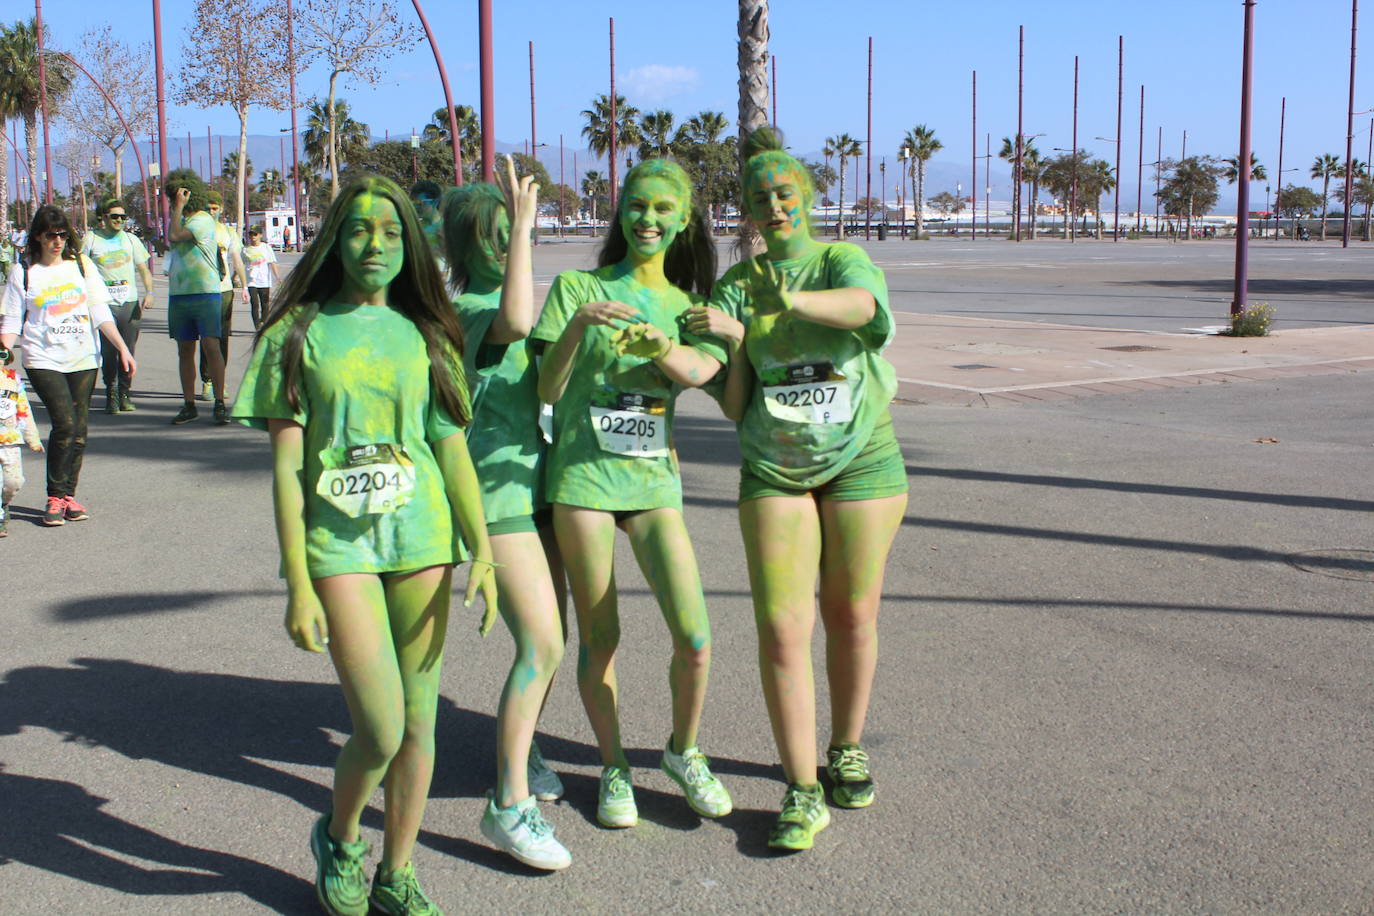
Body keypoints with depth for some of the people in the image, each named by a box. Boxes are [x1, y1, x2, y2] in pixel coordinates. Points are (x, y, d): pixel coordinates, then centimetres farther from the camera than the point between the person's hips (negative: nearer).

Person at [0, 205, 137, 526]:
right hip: (43, 360, -3)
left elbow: (100, 313, 9)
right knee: (65, 424, -16)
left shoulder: (81, 265, 9)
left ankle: (68, 495, 16)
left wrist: (122, 348, 2)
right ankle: (55, 497, -5)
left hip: (83, 359, 3)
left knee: (79, 430, 3)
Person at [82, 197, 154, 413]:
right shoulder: (91, 239, 4)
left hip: (130, 304, 3)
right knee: (108, 352, -6)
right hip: (104, 304, -3)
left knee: (128, 351, 3)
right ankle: (111, 395, 5)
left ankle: (124, 394, 13)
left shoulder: (130, 239, 13)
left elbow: (143, 269, 15)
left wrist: (149, 292, 0)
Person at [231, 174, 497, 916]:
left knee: (419, 724, 7)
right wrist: (297, 583, -7)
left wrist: (482, 552, 1)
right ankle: (338, 840, 23)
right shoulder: (299, 332, 0)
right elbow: (286, 466, -3)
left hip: (422, 540, 3)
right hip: (340, 544, -3)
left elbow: (453, 451, 9)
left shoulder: (423, 335, 8)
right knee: (380, 729, -8)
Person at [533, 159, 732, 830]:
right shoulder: (578, 288, 4)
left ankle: (683, 751, 19)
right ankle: (613, 768, 24)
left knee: (694, 637, -8)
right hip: (581, 474, -2)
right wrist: (579, 322, -19)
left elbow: (698, 371, -13)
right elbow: (547, 390, -3)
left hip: (654, 479, 2)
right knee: (599, 638, 3)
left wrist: (660, 344, -35)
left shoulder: (687, 307, 10)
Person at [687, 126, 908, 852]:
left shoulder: (843, 261, -1)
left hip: (861, 464, -1)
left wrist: (796, 301, -47)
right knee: (782, 627, -8)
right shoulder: (735, 287, 5)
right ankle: (803, 792, 1)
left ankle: (847, 751, 31)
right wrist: (735, 341, -13)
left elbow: (861, 305, -29)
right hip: (774, 471, 1)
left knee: (852, 615, 9)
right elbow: (734, 408, 4)